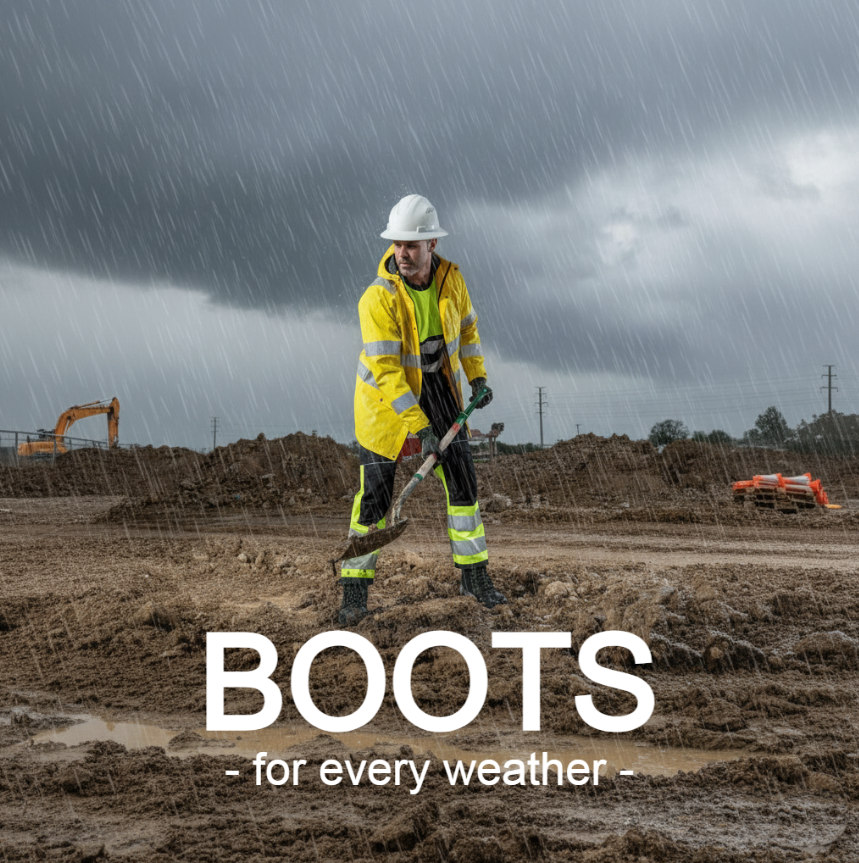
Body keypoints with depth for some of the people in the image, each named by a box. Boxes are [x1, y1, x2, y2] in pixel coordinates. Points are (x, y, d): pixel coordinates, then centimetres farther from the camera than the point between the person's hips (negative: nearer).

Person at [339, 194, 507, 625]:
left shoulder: (450, 278, -9)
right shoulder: (379, 298, -26)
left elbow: (466, 325, 11)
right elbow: (386, 369, -28)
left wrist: (477, 376, 5)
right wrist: (419, 427, -31)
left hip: (438, 386, 5)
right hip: (386, 396, -5)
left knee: (462, 478, 4)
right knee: (375, 491, -5)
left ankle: (474, 574, 18)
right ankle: (355, 589, 5)